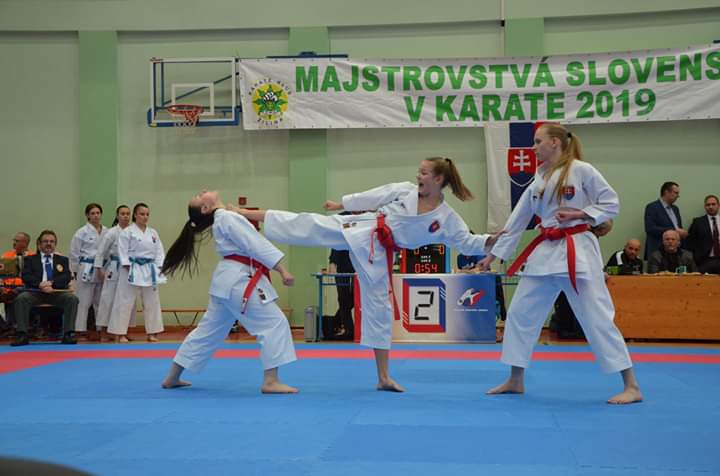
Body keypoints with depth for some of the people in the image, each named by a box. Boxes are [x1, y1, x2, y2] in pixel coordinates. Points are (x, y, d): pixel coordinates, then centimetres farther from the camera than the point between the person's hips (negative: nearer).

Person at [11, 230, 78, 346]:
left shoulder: (63, 260, 21)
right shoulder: (30, 259, 19)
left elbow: (67, 277, 4)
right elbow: (26, 277, 1)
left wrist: (51, 283, -16)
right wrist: (40, 284, -19)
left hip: (57, 293, 1)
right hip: (35, 292, 0)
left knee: (72, 298, -29)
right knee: (20, 298, -31)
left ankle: (68, 334, -31)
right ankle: (22, 335, -32)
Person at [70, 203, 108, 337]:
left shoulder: (107, 231, 8)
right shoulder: (82, 232, -3)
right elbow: (74, 253, -2)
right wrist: (75, 272, -3)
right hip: (86, 270, -4)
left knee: (101, 301, 10)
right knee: (83, 302, -4)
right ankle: (80, 330, 0)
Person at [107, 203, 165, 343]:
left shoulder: (153, 233, 11)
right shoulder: (127, 232, -5)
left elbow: (159, 252, 10)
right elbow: (123, 251, -9)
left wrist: (160, 267, -1)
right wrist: (128, 268, -16)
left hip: (149, 271, 6)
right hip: (132, 270, -5)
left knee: (151, 301, 9)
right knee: (125, 301, -4)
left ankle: (152, 333, 19)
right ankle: (120, 333, 2)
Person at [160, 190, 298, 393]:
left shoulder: (222, 219, 19)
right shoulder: (227, 217, -12)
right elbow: (256, 245, -18)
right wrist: (282, 270, -19)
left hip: (229, 279, 10)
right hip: (240, 280, -10)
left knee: (209, 330, 16)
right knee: (275, 324, -9)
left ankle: (172, 377, 23)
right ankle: (270, 382, -11)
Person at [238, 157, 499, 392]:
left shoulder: (447, 219, -4)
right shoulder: (405, 190, -2)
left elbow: (467, 243, -5)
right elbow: (372, 197, 5)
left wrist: (492, 240, -22)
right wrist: (341, 204, 9)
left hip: (378, 253, 0)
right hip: (360, 230, 0)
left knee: (379, 307, 4)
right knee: (308, 225, -11)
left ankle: (384, 377, 11)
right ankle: (246, 214, -3)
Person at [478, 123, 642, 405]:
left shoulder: (582, 170, -8)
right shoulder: (539, 180, 11)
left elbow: (611, 203, -5)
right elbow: (517, 220, 15)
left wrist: (578, 214, -16)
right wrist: (493, 254, 16)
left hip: (578, 251, -7)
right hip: (545, 252, 7)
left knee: (597, 317, -9)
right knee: (519, 313, 8)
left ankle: (631, 386, -2)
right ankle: (515, 381, 21)